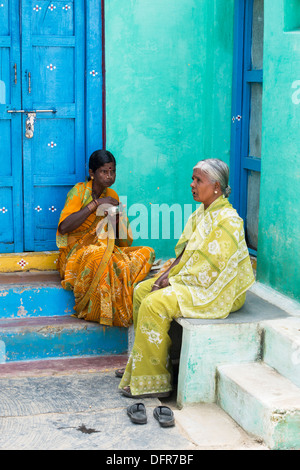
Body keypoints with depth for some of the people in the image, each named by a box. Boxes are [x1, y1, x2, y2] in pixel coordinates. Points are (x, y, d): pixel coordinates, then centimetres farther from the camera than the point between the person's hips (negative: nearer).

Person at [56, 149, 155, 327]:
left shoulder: (112, 195, 13)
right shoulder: (79, 191, -4)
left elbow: (124, 242, 15)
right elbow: (63, 227, -21)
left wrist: (117, 218, -8)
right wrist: (96, 204, -18)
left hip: (106, 251, 6)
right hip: (76, 252, -6)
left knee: (147, 252, -19)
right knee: (101, 254, -39)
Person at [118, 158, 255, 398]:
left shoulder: (227, 221, -21)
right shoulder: (202, 212, 9)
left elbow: (209, 269, -22)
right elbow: (185, 251, 12)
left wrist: (172, 281, -16)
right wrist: (167, 274, -3)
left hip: (215, 291, -10)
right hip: (190, 279, 10)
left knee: (154, 304, -23)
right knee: (141, 291, 5)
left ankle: (151, 381, -13)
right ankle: (140, 362, 13)